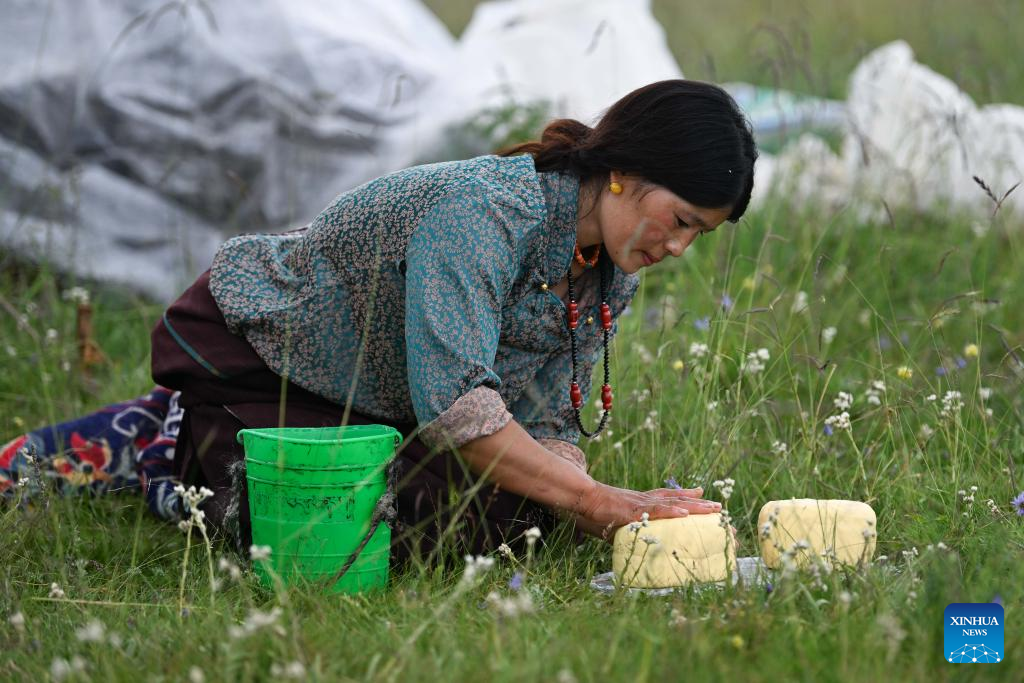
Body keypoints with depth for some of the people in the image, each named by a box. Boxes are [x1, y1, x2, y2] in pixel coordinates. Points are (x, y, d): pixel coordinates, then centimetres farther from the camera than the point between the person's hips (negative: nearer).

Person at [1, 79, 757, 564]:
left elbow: (544, 425, -7)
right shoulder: (485, 210, -34)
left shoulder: (613, 274, -5)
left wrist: (614, 516, -26)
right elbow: (453, 403, -42)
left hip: (366, 403, 9)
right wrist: (597, 500, -41)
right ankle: (186, 448, 1)